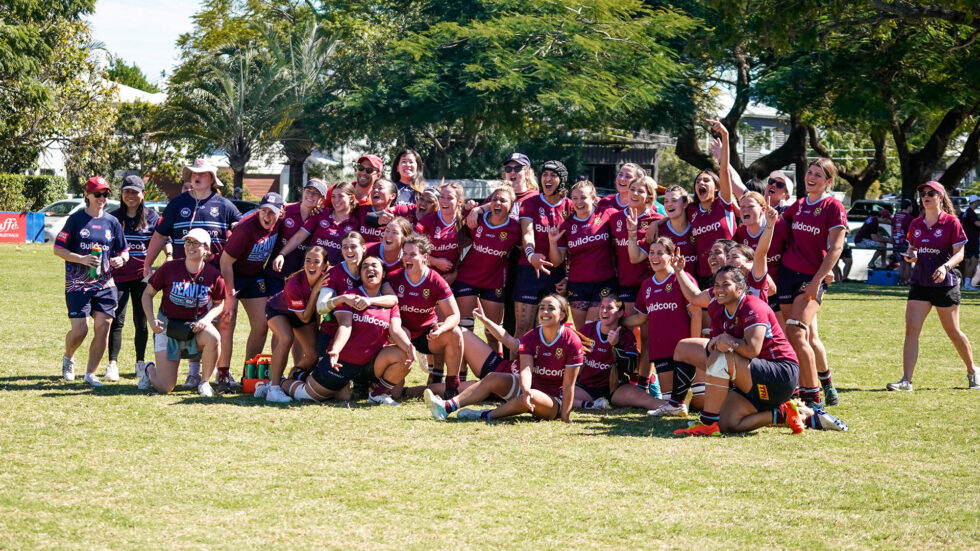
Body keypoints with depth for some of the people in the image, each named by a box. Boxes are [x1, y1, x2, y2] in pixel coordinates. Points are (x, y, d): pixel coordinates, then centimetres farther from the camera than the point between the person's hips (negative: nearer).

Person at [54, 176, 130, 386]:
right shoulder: (76, 220, -1)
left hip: (105, 284, 3)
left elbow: (124, 251, 16)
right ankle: (68, 358, 23)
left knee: (103, 328, -6)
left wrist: (121, 259, -8)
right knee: (80, 329, -10)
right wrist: (81, 259, -17)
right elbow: (58, 249, -2)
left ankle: (90, 373, 7)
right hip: (78, 284, -3)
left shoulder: (112, 222, 9)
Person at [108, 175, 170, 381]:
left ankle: (140, 362, 19)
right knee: (117, 320, -8)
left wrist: (169, 255, -12)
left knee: (141, 321, 6)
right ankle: (112, 363, -7)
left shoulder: (152, 217, 5)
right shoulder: (114, 217, 6)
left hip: (142, 276, 0)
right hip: (118, 275, 0)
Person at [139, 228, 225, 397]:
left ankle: (204, 382, -9)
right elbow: (148, 294, 0)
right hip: (168, 325, -1)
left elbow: (219, 303, 8)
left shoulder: (213, 275, -8)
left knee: (213, 339, -37)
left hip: (196, 324, 1)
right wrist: (151, 319, -15)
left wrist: (207, 319, -12)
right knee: (164, 388, -9)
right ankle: (150, 369, 32)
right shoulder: (169, 268, -11)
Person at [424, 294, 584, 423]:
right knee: (494, 378, -16)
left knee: (532, 397, -38)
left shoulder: (572, 342, -16)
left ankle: (485, 415, -28)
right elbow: (526, 369, -20)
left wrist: (565, 417, -21)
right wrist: (525, 389, -42)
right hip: (532, 386, 5)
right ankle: (447, 407, -30)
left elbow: (568, 385, -16)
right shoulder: (530, 338, -4)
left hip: (554, 401, -5)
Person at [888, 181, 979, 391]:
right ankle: (906, 380, -11)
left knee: (953, 332, 7)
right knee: (911, 330, -9)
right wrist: (909, 255, -3)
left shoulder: (951, 223, -6)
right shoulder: (916, 224, 9)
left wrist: (945, 266, -26)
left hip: (945, 284, -4)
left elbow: (958, 254, -8)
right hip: (919, 284, 4)